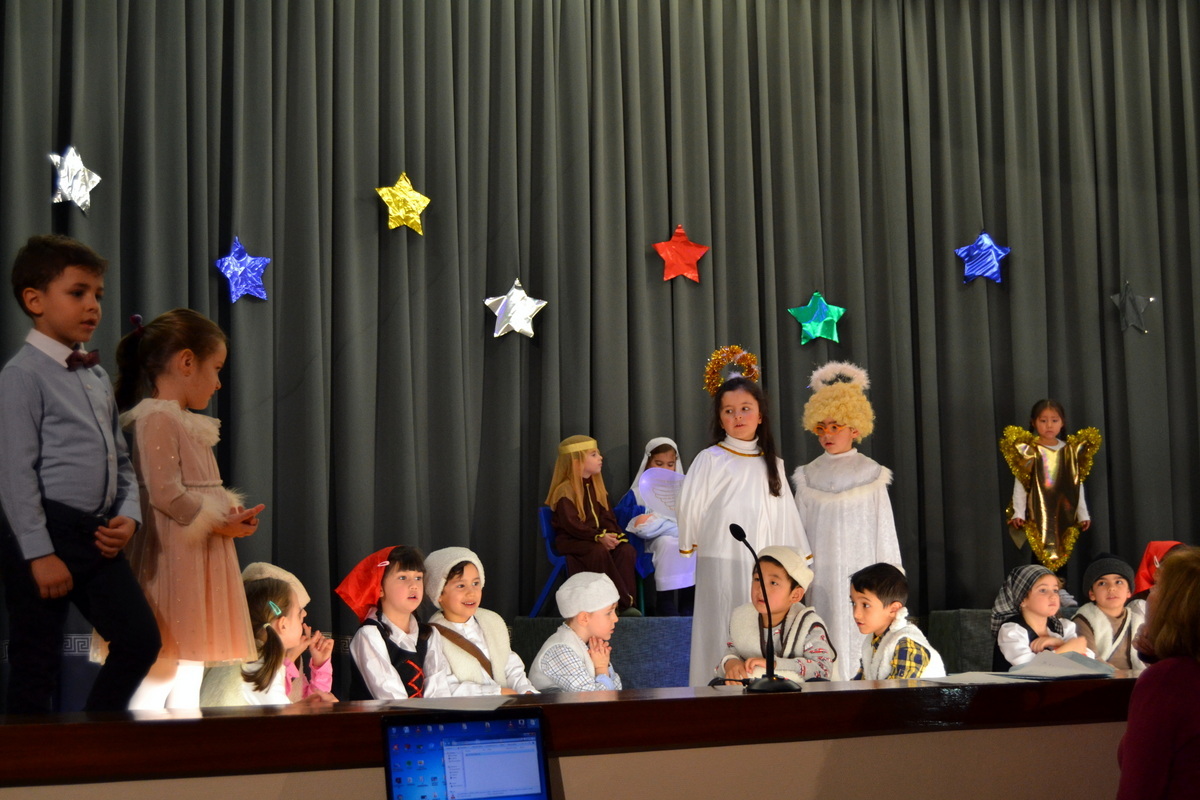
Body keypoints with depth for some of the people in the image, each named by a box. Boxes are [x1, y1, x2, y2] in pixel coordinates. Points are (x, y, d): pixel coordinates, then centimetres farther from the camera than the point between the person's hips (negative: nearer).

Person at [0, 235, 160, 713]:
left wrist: (128, 516, 3)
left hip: (98, 537, 8)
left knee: (141, 639, 5)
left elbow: (120, 459, 21)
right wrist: (40, 554, -17)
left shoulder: (97, 377, 15)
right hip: (46, 534, -7)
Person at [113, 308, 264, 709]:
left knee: (189, 682, 12)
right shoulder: (156, 419, -12)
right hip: (172, 557, -11)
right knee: (160, 674, -11)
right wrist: (217, 522, -14)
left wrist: (231, 512, 6)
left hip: (200, 557, 11)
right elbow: (164, 492, -21)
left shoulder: (188, 424, 19)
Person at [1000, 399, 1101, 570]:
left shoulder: (1070, 450, 7)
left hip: (1064, 515, 3)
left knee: (1062, 560, 5)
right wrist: (1018, 513, -10)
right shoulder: (1028, 450, -3)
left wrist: (1083, 514, 11)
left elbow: (1077, 485, 12)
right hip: (1037, 515, -3)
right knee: (1039, 558, -5)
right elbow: (1020, 484, -4)